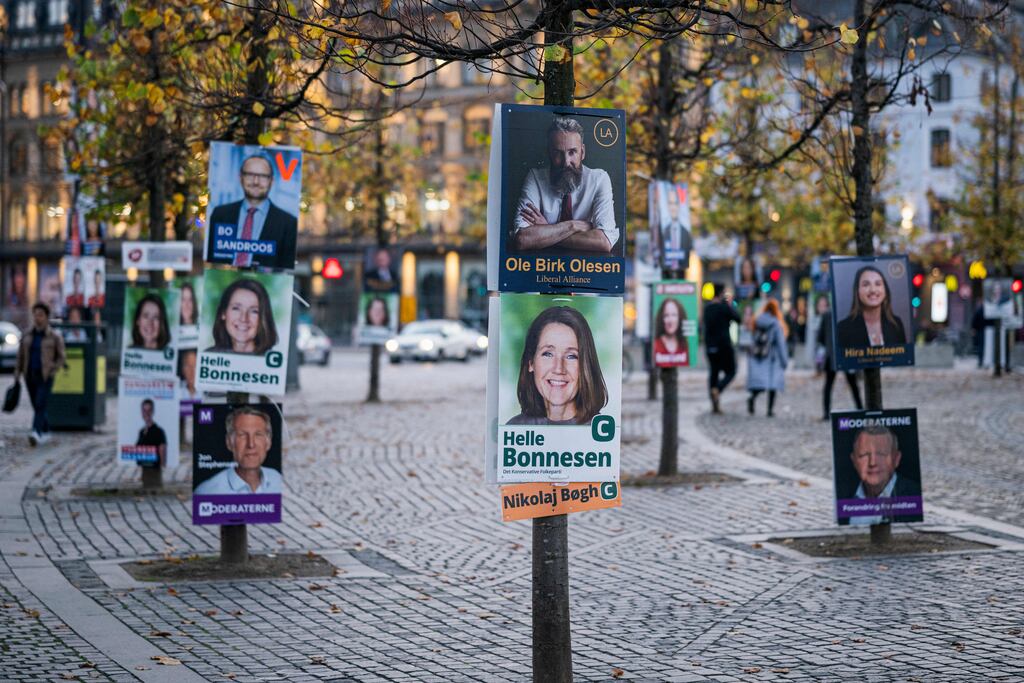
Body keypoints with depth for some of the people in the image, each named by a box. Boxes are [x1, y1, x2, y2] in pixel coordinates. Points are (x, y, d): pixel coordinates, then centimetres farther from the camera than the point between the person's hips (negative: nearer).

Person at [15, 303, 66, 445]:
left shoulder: (55, 337, -4)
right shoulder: (27, 335, 6)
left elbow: (61, 357, 0)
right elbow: (21, 356, 9)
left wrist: (52, 371, -12)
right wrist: (17, 376, 6)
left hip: (45, 377, -4)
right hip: (30, 375, 4)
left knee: (40, 405, -19)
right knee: (37, 407, 11)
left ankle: (36, 433, -31)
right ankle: (45, 432, 27)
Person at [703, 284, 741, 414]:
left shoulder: (707, 308, 7)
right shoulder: (724, 307, -12)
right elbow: (737, 319, -2)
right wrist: (730, 305, 7)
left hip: (710, 345, 6)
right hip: (724, 345, -6)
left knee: (713, 372, 9)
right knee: (730, 371, 7)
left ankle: (715, 406, 7)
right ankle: (717, 389, -19)